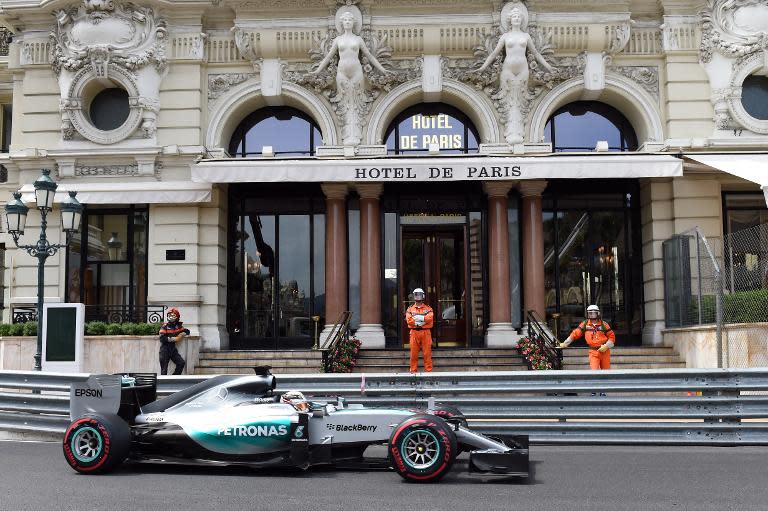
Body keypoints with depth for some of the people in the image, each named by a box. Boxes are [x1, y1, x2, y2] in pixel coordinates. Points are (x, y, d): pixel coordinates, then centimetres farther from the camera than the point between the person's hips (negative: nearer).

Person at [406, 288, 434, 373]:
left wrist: (415, 318, -12)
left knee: (427, 353, -2)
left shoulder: (428, 308, 11)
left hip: (426, 333, -1)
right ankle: (413, 371, 7)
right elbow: (409, 320, -5)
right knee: (414, 353, 0)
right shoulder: (410, 309, 12)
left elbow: (429, 318, -9)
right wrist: (423, 320, -12)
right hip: (414, 332, 1)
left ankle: (428, 370, 1)